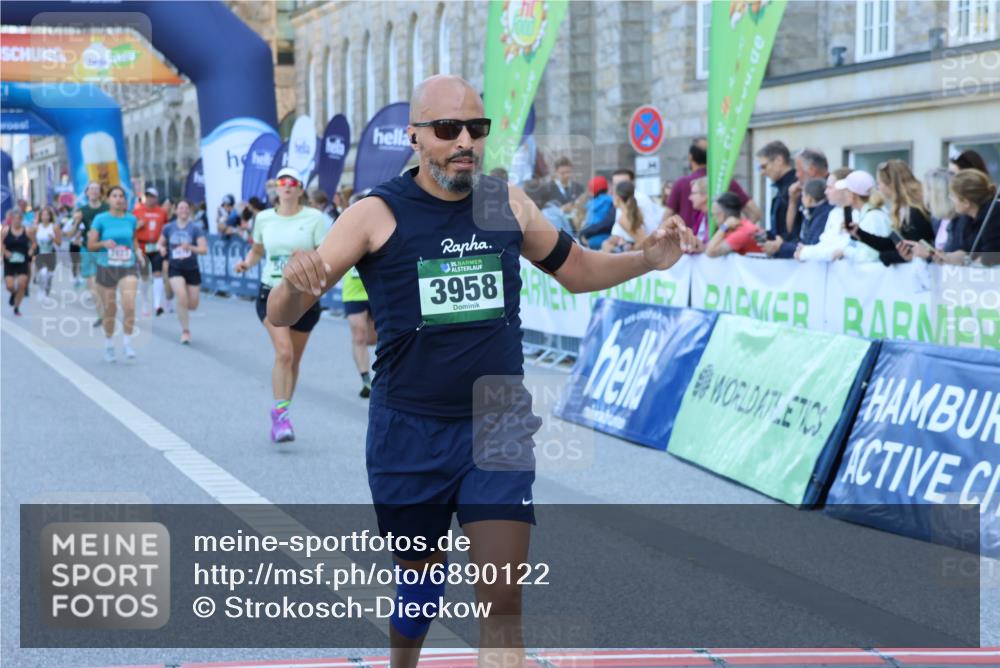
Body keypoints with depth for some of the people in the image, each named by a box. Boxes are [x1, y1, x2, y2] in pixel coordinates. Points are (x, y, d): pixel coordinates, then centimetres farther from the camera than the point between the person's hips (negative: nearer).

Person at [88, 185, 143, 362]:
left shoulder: (131, 219, 4)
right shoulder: (101, 219, -3)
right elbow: (90, 245, -2)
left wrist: (138, 251, 4)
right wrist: (104, 243, -19)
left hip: (128, 268, 1)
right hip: (106, 268, -1)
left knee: (129, 305, -18)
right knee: (109, 309, 6)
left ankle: (127, 344, -5)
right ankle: (108, 344, 26)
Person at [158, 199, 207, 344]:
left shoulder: (195, 228, -6)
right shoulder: (169, 228, 1)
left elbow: (204, 249, -13)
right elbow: (160, 243, 15)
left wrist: (190, 248, -31)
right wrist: (162, 248, -9)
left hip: (192, 269, 1)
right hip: (175, 268, 0)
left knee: (193, 305, 4)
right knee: (181, 297, -22)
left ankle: (181, 310, 43)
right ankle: (185, 331, -8)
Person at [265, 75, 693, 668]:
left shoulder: (508, 204, -1)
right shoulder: (377, 215, -11)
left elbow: (578, 270, 17)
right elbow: (281, 315, -14)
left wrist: (647, 259, -2)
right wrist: (295, 283, -38)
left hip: (500, 430, 1)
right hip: (409, 434, -1)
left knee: (503, 604, -7)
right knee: (421, 585, 17)